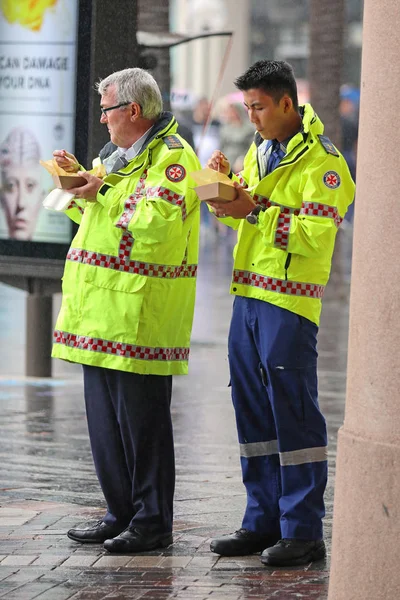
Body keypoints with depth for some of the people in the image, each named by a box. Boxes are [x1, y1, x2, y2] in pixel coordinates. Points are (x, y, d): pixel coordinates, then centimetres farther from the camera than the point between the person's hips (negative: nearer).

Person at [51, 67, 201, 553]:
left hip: (139, 314, -9)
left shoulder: (172, 157, -8)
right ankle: (121, 514, 20)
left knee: (142, 419, -5)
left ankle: (152, 523, 2)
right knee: (105, 418, 12)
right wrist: (79, 182, 11)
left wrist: (102, 193, -17)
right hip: (102, 311, 10)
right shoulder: (119, 156, 22)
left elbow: (156, 221, -22)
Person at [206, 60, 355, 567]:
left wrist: (257, 211, -21)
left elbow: (316, 235, -19)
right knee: (253, 409, 11)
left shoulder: (320, 160, -10)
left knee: (293, 413, -6)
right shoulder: (260, 150, 15)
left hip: (290, 301, -8)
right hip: (248, 295, 8)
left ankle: (303, 531, -1)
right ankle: (263, 521, 19)